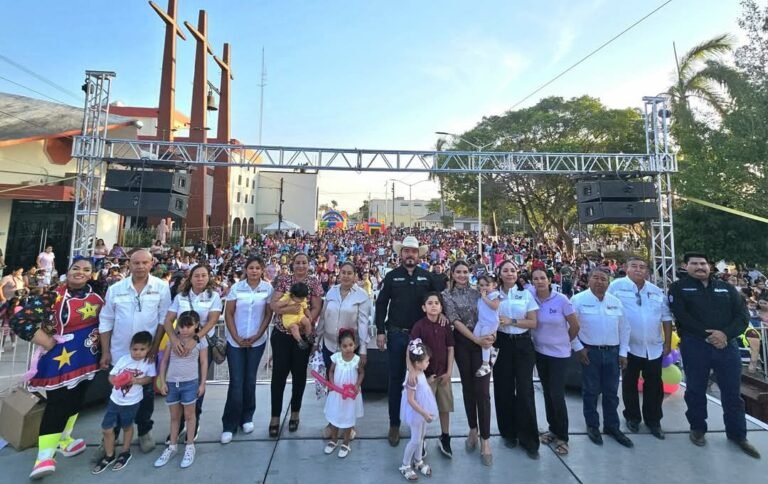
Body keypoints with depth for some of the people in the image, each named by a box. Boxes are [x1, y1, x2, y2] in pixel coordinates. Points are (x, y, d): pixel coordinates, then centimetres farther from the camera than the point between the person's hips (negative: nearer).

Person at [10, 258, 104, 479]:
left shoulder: (96, 296, 3)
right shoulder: (53, 296, -13)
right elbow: (19, 320, -16)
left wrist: (102, 349, 3)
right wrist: (48, 343, -14)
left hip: (87, 357, 6)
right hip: (62, 357, -5)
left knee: (76, 400, 17)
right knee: (58, 404, -5)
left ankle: (64, 439, 36)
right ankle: (45, 456, 6)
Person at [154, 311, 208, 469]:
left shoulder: (200, 341, -7)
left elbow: (204, 363, -3)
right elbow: (164, 361, 5)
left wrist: (202, 383, -3)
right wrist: (162, 382, 1)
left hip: (190, 383, -3)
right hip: (171, 383, 3)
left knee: (189, 415, 11)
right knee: (174, 416, 18)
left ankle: (190, 447, 25)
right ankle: (172, 447, 34)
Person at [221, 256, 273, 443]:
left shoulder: (268, 288, -5)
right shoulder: (236, 287, -5)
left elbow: (268, 314, -2)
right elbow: (228, 314, -3)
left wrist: (257, 336, -8)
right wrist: (237, 338, -8)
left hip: (257, 341, 1)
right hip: (235, 341, -1)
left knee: (250, 380, 11)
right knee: (236, 382, 0)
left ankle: (247, 418, 29)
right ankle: (229, 425, 14)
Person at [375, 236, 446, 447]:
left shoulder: (427, 276, 3)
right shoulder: (391, 276, -1)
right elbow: (381, 304, 0)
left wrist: (442, 312, -12)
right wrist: (380, 331, -5)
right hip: (396, 334, -1)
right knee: (396, 380, 10)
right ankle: (394, 424, 26)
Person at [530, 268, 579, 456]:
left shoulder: (561, 300, -14)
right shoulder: (531, 298, -8)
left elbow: (575, 326, -5)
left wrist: (563, 342, 5)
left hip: (559, 353, -3)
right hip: (540, 352, 3)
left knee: (557, 394, -2)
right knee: (547, 392, 14)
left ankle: (562, 437, 15)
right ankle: (553, 429, 31)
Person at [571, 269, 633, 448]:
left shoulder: (616, 302, 6)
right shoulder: (578, 300, -10)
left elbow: (624, 328, 11)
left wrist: (623, 353, 7)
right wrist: (578, 348, -9)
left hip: (612, 352, 4)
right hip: (590, 352, -4)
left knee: (611, 392, 14)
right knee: (591, 391, 7)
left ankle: (612, 426, 31)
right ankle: (592, 426, 23)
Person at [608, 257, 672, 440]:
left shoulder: (656, 291, 7)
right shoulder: (616, 286, -10)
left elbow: (666, 317, 11)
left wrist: (668, 343, 8)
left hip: (654, 347, 4)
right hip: (629, 346, -4)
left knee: (654, 385, 12)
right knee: (630, 384, 10)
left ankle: (654, 421, 27)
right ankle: (632, 417, 26)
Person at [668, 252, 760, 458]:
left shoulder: (726, 288, 11)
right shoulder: (678, 288, -1)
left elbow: (743, 315, 2)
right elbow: (682, 317, -11)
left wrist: (725, 334, -15)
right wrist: (707, 335, -19)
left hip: (726, 345, 3)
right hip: (694, 346, -3)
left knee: (732, 392, 11)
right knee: (696, 390, 8)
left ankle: (737, 434, 28)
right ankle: (697, 428, 25)